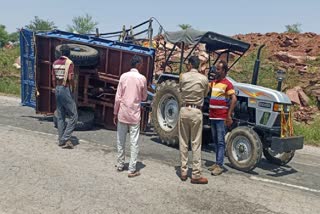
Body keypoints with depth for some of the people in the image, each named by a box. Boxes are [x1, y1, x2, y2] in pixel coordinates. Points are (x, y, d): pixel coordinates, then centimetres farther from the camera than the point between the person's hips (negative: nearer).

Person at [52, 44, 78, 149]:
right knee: (73, 116, -1)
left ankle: (61, 140, 14)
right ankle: (65, 139, -6)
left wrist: (56, 89, 19)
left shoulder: (55, 63, 10)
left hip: (57, 89, 7)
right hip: (65, 89, -7)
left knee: (60, 116, 11)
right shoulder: (69, 62, -9)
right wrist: (74, 87, -3)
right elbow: (70, 78, -18)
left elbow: (53, 79, 11)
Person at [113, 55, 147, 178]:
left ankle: (120, 165, 24)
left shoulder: (124, 76, -2)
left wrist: (115, 113, 5)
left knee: (120, 141, 14)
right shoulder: (142, 78, -5)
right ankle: (132, 170, 3)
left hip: (122, 113, 2)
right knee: (134, 142, 2)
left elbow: (118, 97, -3)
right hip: (134, 114, -2)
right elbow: (144, 97, 6)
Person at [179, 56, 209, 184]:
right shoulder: (204, 79, -3)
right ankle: (196, 175, 4)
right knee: (196, 144, 2)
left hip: (184, 110, 2)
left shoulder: (183, 77, 0)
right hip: (196, 112, -2)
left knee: (183, 142, 9)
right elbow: (205, 94, 8)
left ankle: (183, 172, 15)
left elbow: (181, 90, 10)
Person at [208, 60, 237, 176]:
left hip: (221, 118, -8)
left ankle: (219, 165, -1)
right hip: (212, 117, 8)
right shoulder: (213, 82, 14)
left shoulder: (227, 84, -11)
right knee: (216, 141, 14)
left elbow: (234, 99, -17)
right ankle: (217, 162, 23)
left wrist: (229, 115, -20)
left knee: (220, 142, -4)